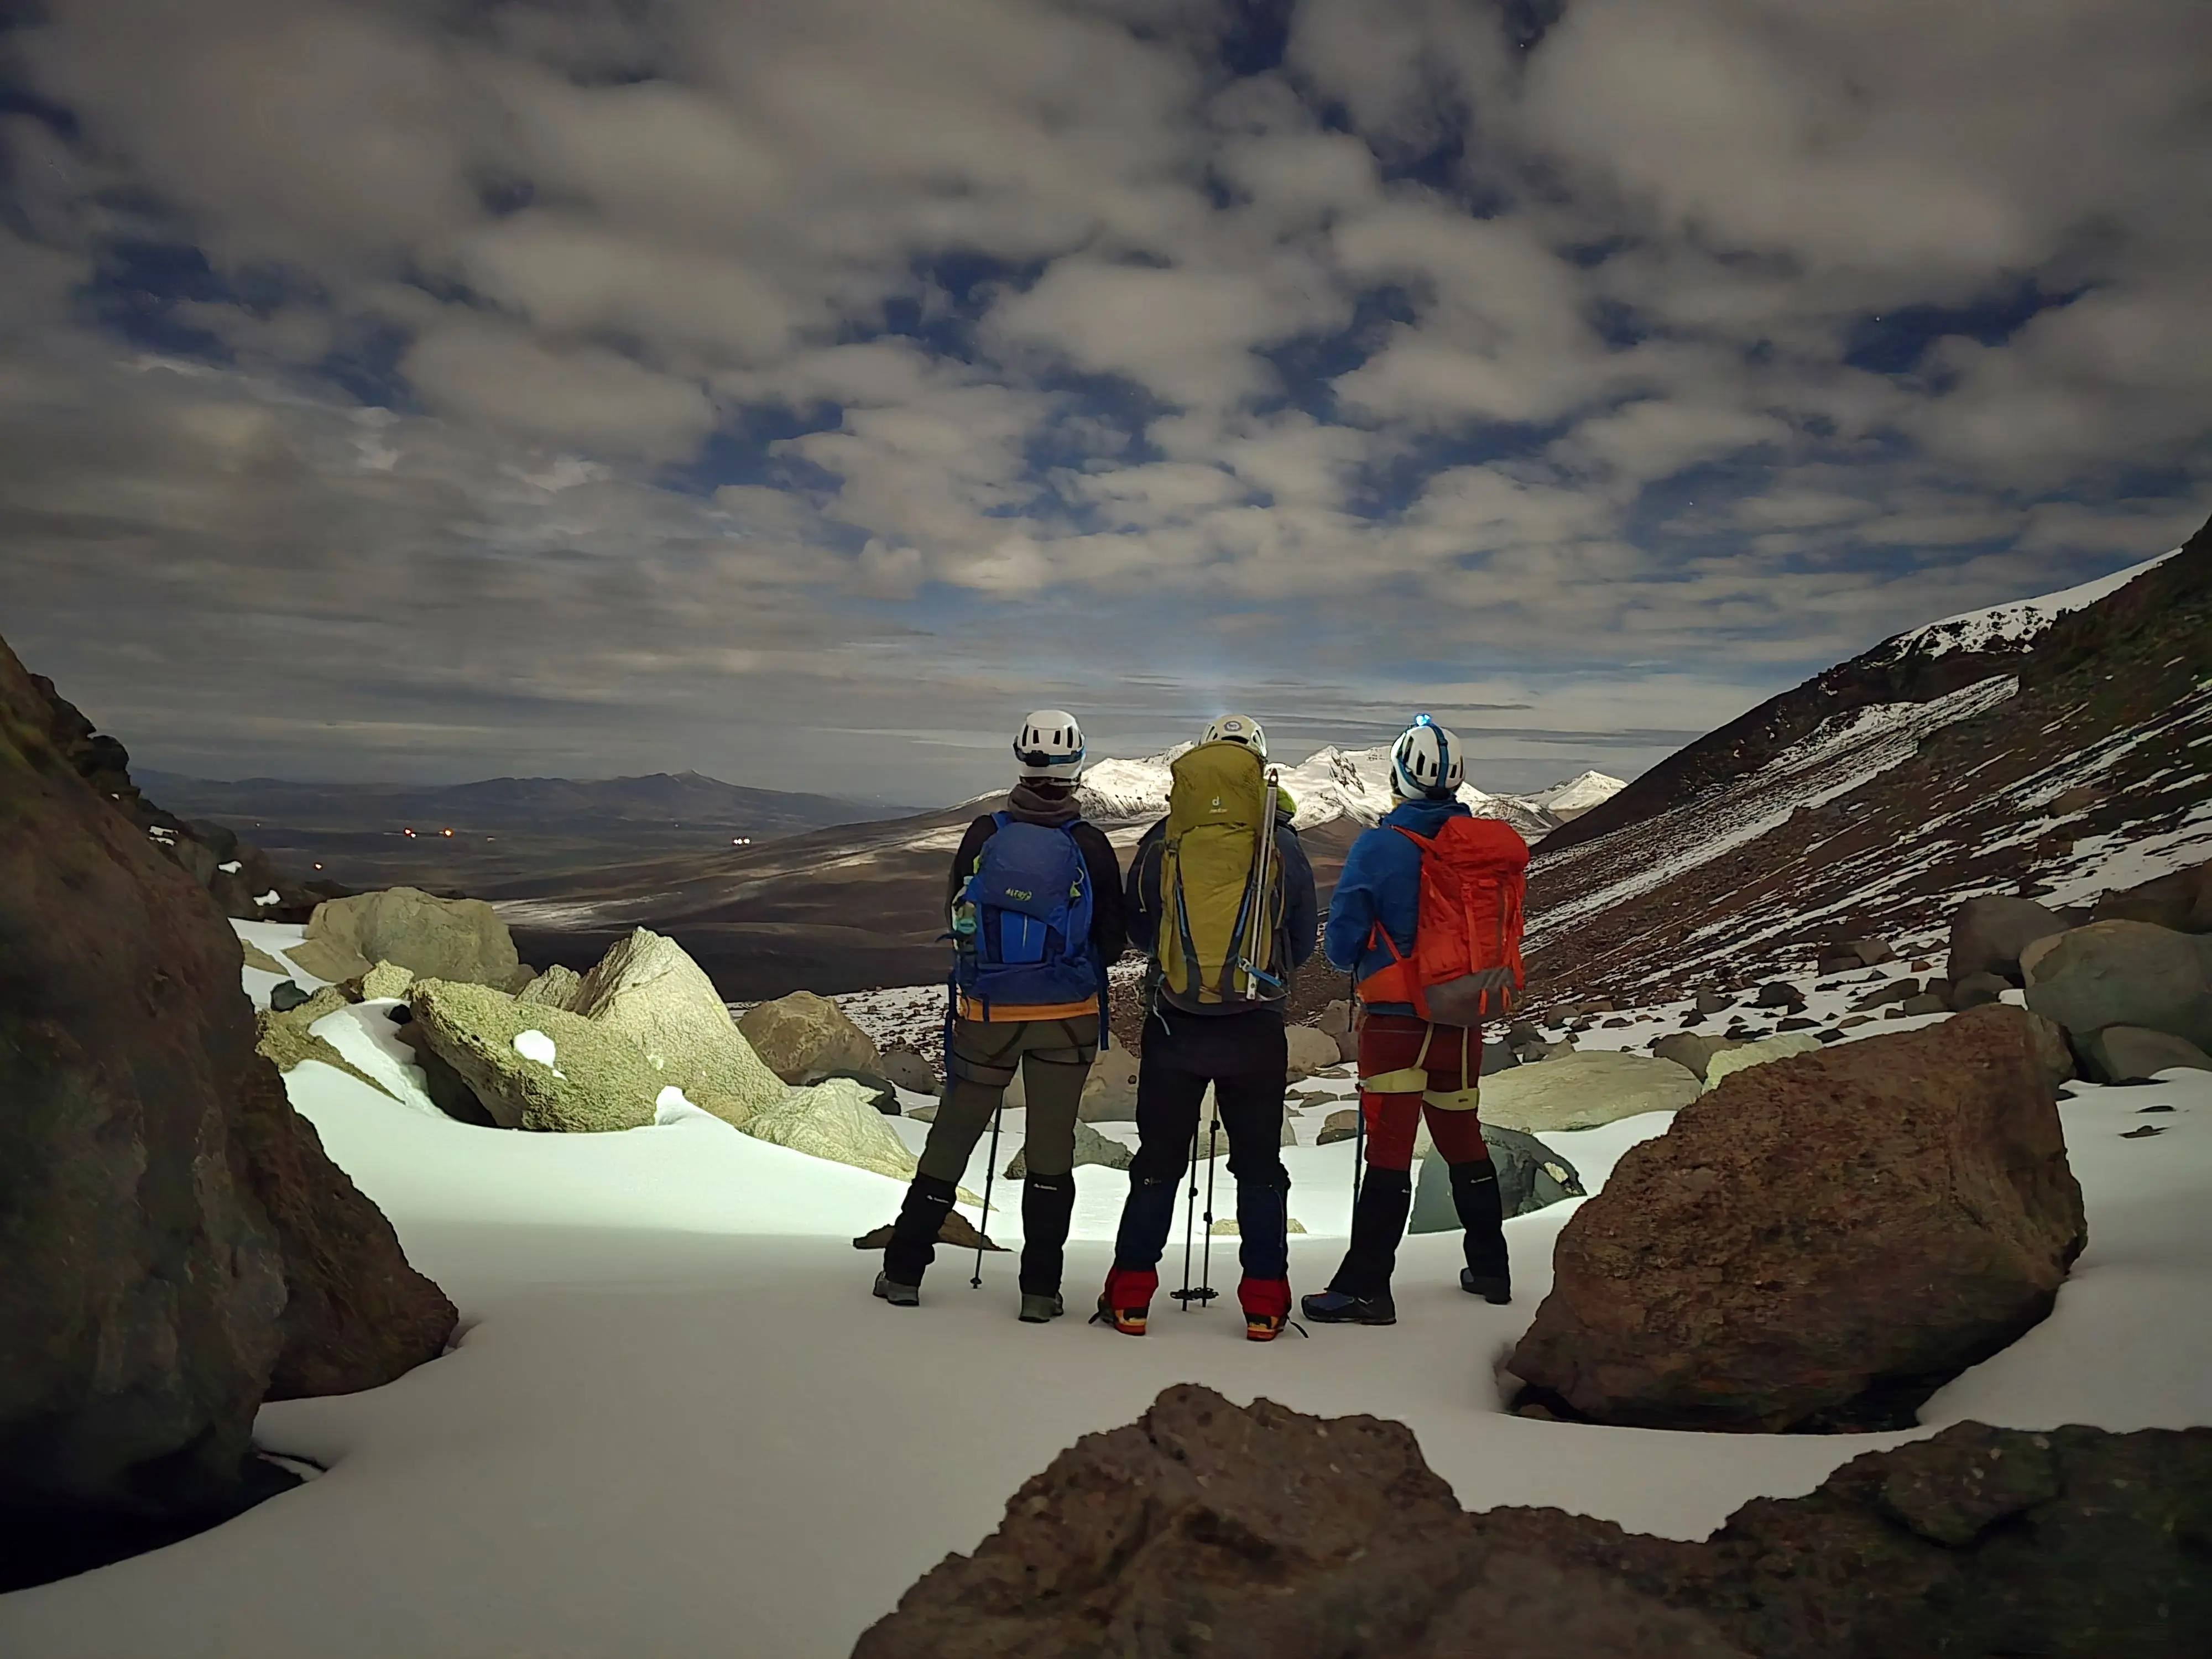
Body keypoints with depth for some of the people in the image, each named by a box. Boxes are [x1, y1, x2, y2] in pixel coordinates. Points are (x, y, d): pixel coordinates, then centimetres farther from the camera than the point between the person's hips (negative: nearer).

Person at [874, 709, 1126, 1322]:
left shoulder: (984, 834, -7)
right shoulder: (1091, 846, -10)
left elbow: (956, 914, 6)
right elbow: (1112, 939, -1)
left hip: (986, 1012, 1)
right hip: (1067, 1017, -1)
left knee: (952, 1135, 13)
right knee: (1051, 1148, 10)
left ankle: (904, 1271, 21)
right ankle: (1040, 1289, 12)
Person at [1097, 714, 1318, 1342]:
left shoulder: (1160, 843, -2)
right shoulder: (1281, 848, -3)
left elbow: (1137, 932, 10)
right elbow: (1302, 945, 8)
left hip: (1173, 1025, 0)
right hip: (1257, 1028, 0)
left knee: (1158, 1160, 11)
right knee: (1260, 1165, 11)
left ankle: (1131, 1296, 13)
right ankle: (1265, 1303, 13)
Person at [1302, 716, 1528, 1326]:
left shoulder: (1379, 847, -14)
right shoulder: (1494, 848, 1)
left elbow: (1340, 945, -11)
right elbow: (1508, 936, 12)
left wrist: (1362, 965, 11)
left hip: (1396, 1022, -5)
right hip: (1465, 1024, 5)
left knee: (1389, 1151, -2)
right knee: (1463, 1141, 19)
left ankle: (1366, 1286, 0)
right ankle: (1489, 1268, 30)